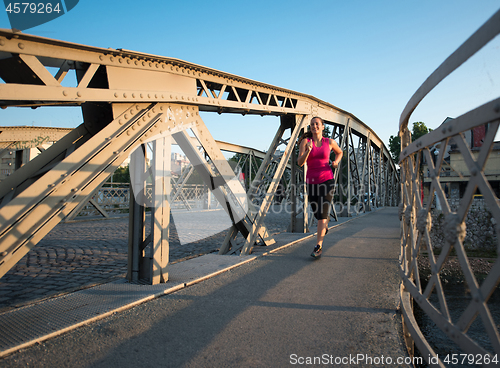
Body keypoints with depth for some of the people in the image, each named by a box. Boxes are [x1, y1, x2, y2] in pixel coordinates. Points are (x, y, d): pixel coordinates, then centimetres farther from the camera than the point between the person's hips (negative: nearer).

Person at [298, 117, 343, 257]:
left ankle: (318, 246, -8)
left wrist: (336, 161, 2)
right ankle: (325, 224, 54)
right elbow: (300, 162, -13)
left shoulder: (330, 142, 1)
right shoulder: (305, 141, -2)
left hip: (326, 180, -2)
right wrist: (308, 151, -30)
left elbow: (339, 152, 23)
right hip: (311, 182, 2)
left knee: (322, 212, -13)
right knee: (316, 211, 18)